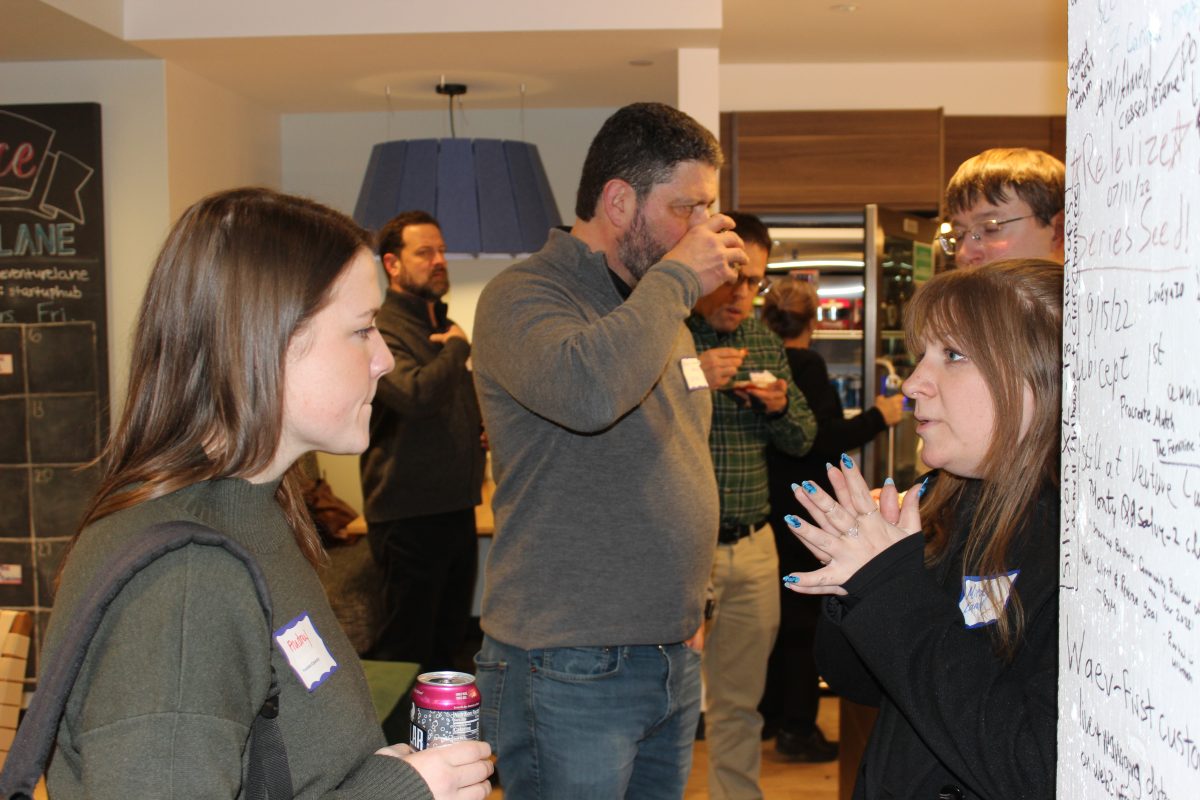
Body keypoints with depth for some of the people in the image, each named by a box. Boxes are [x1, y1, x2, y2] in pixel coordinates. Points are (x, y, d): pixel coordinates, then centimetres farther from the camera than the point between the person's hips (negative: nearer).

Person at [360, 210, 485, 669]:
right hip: (409, 514, -9)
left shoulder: (442, 327, 15)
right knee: (407, 649, 1)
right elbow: (416, 395, -32)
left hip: (456, 507, 9)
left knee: (449, 640, 18)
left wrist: (485, 425, 7)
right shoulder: (382, 330, -14)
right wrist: (458, 347, -15)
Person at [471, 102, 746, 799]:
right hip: (570, 670, -8)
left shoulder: (663, 312, 13)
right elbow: (588, 390, -36)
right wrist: (677, 275, -22)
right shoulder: (522, 297, -13)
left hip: (675, 659, 8)